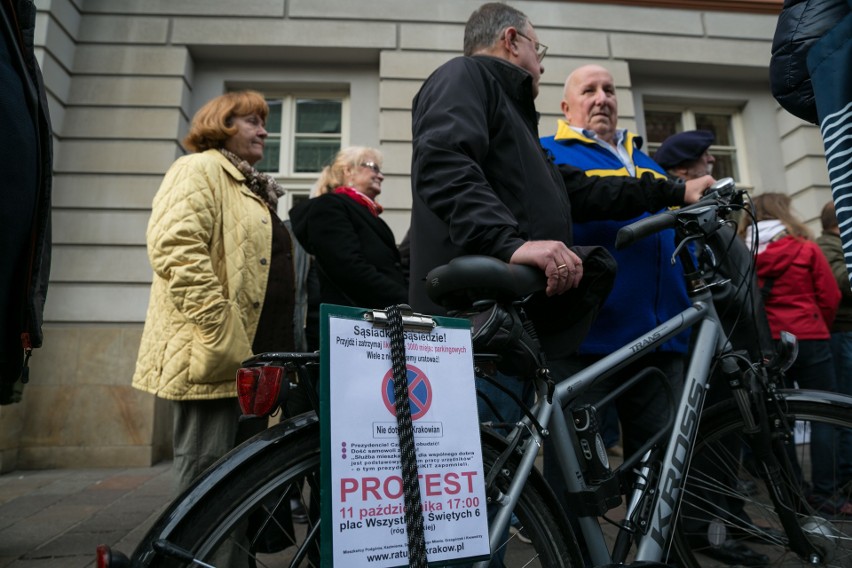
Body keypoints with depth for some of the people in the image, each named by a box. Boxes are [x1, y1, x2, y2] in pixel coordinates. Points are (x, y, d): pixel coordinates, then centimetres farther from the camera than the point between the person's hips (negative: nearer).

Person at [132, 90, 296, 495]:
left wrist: (279, 351, 21)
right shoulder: (200, 170, -3)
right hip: (215, 354, -9)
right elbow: (175, 247, -20)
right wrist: (220, 335, -24)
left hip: (252, 355, 9)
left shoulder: (253, 189, 25)